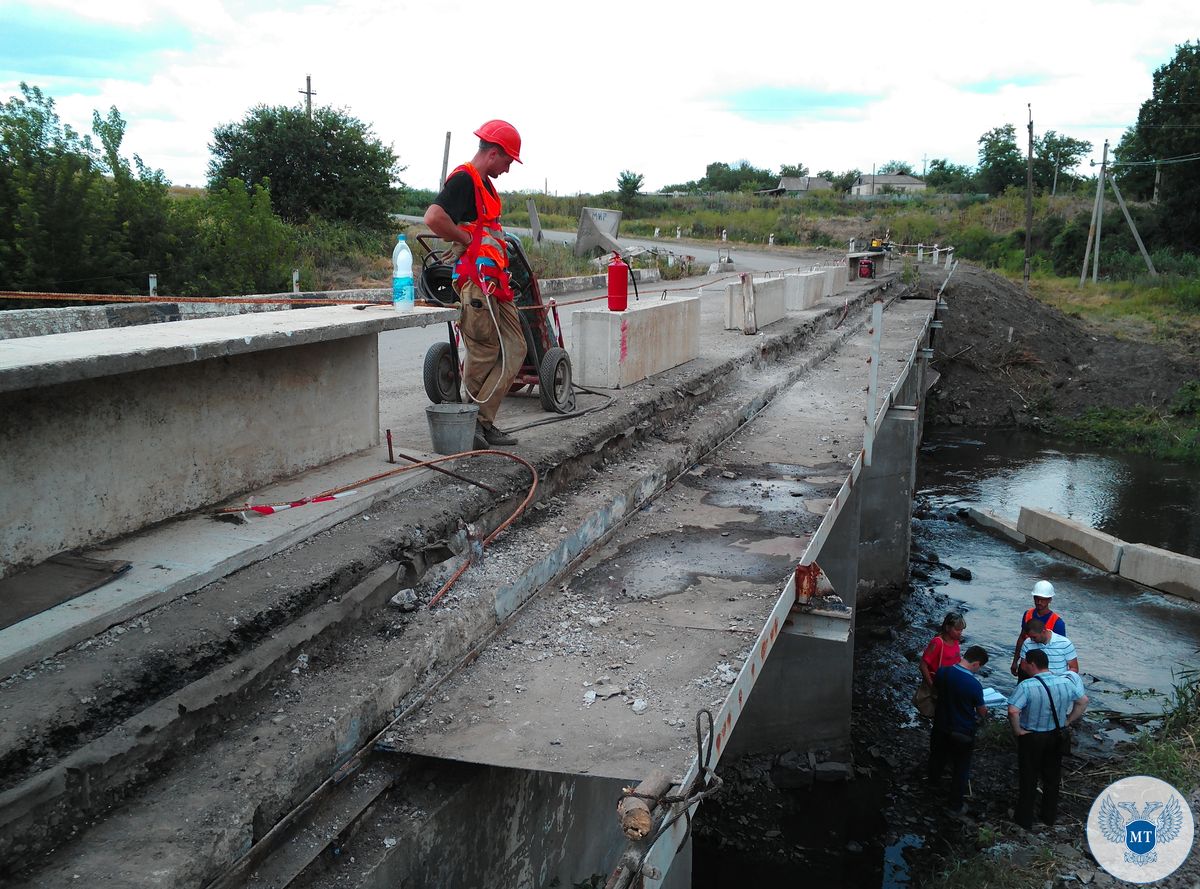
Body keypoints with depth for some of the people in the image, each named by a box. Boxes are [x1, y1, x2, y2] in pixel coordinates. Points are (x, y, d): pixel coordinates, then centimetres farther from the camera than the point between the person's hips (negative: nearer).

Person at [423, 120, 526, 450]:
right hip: (475, 280, -10)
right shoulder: (463, 179, -10)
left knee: (514, 349, 7)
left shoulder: (485, 184, 22)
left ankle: (483, 422, 8)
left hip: (495, 281, 10)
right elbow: (433, 218, -24)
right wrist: (466, 240, -13)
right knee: (483, 354, -4)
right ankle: (470, 423, 9)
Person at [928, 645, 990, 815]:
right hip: (962, 733, -5)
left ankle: (933, 782, 54)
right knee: (960, 769, 14)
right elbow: (982, 712, -13)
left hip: (941, 726, 5)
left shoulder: (943, 672, -16)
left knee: (937, 758, 29)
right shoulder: (974, 685, -29)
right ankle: (955, 805, 25)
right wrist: (983, 714, 11)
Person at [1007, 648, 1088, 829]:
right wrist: (1069, 721, 8)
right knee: (1052, 777, 22)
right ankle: (1049, 815, 36)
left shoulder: (1027, 686, -27)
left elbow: (1013, 711, -36)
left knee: (1028, 779, 12)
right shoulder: (1067, 681, -10)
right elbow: (1083, 701, 3)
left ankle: (1024, 818, 24)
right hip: (1056, 736, 4)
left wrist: (1017, 731, -20)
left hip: (1031, 738, -4)